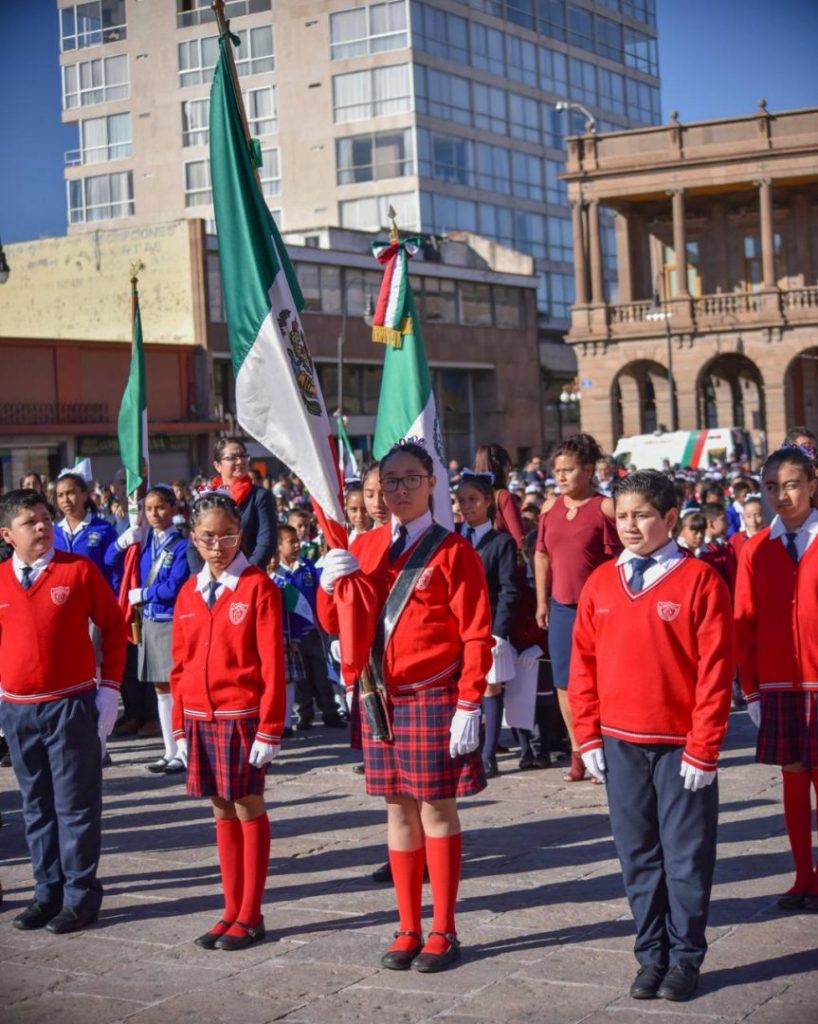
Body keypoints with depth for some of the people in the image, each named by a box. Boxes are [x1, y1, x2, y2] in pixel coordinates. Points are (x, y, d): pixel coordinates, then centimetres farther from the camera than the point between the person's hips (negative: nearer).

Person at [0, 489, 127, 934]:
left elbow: (113, 625, 0)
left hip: (71, 705, -3)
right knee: (36, 805, 12)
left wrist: (109, 687, -3)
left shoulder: (79, 569, -6)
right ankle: (48, 892, 23)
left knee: (76, 803, 1)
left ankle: (81, 895, 11)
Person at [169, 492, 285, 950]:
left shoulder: (259, 586, -9)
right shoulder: (189, 593, 9)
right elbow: (180, 666, 12)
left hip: (242, 717, -5)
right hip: (200, 718, 6)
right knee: (223, 812, 11)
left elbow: (273, 664, -12)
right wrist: (180, 726, 9)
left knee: (249, 810, 2)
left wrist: (270, 730, -15)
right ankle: (232, 911, 19)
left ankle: (251, 916, 10)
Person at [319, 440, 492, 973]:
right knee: (399, 809, 10)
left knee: (436, 809, 1)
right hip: (380, 697, 5)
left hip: (434, 698, -5)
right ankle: (409, 930, 18)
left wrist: (469, 707, -15)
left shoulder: (453, 551, -6)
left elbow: (476, 637, -9)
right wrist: (331, 582, -10)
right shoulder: (367, 546, 9)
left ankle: (443, 933, 11)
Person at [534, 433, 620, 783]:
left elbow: (617, 559, -7)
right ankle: (578, 751, 18)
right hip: (561, 606, 5)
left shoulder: (605, 508, -7)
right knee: (564, 681, 8)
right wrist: (542, 602, 10)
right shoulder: (550, 508, 8)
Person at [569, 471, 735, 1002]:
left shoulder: (699, 579, -8)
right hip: (619, 742, 4)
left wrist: (703, 748, -12)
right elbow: (584, 661, 9)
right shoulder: (601, 583, 5)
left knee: (686, 854, 5)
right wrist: (589, 735, 3)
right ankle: (651, 954, 22)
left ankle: (685, 957, 18)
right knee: (638, 853, 11)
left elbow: (716, 668, -10)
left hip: (680, 745, -4)